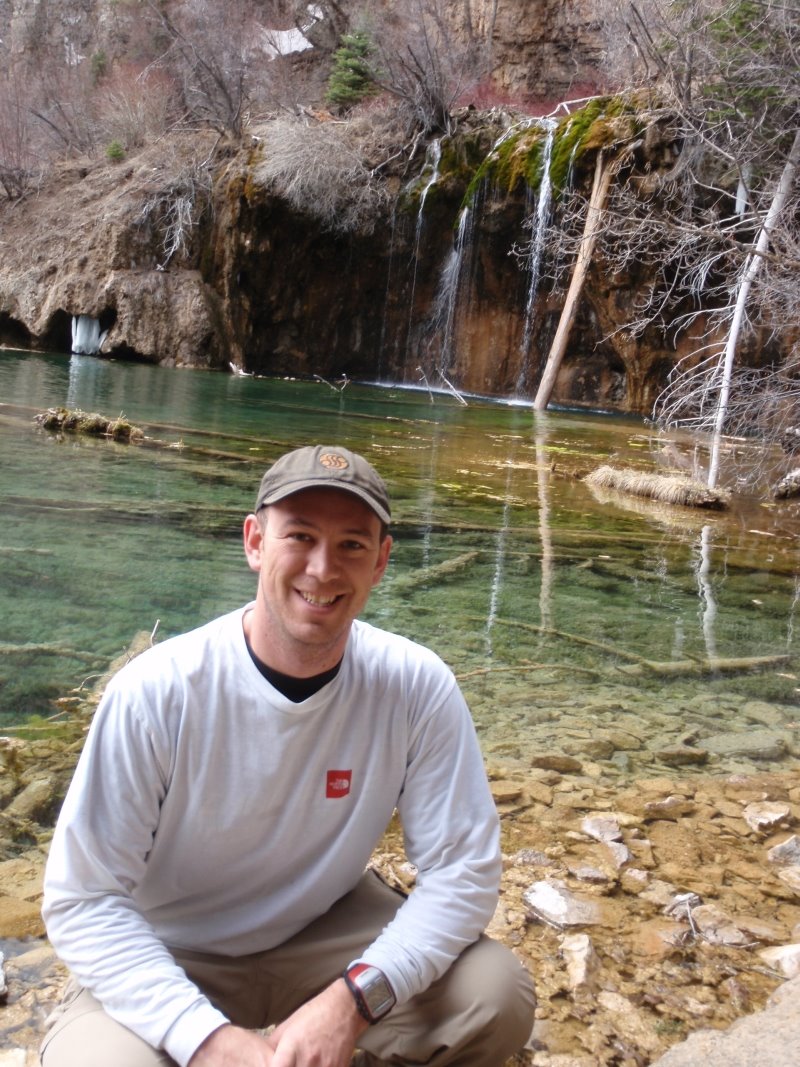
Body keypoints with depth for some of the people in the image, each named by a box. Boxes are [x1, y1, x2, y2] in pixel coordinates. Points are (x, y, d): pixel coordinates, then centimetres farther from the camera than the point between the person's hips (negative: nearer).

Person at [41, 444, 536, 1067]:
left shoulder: (416, 685, -18)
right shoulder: (158, 692, -23)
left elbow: (462, 868, -14)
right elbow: (83, 901, -18)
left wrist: (355, 999, -28)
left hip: (328, 933, 2)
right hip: (165, 963, -1)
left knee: (499, 996, -19)